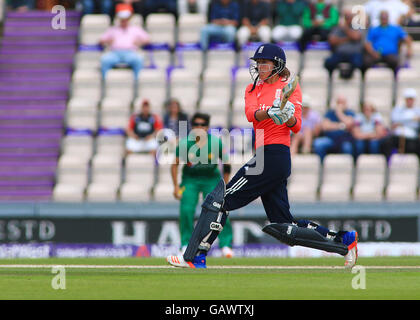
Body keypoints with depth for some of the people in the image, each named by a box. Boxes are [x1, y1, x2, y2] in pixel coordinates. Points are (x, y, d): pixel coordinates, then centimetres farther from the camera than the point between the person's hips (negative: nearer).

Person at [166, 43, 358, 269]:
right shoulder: (253, 89, 19)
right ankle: (344, 240, 15)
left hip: (275, 155, -8)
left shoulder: (289, 86, 3)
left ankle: (195, 257, -8)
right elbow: (251, 114, -3)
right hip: (265, 156, 8)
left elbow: (296, 127, -5)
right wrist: (269, 112, -24)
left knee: (221, 199, -10)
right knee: (285, 228, 7)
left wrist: (289, 116, -27)